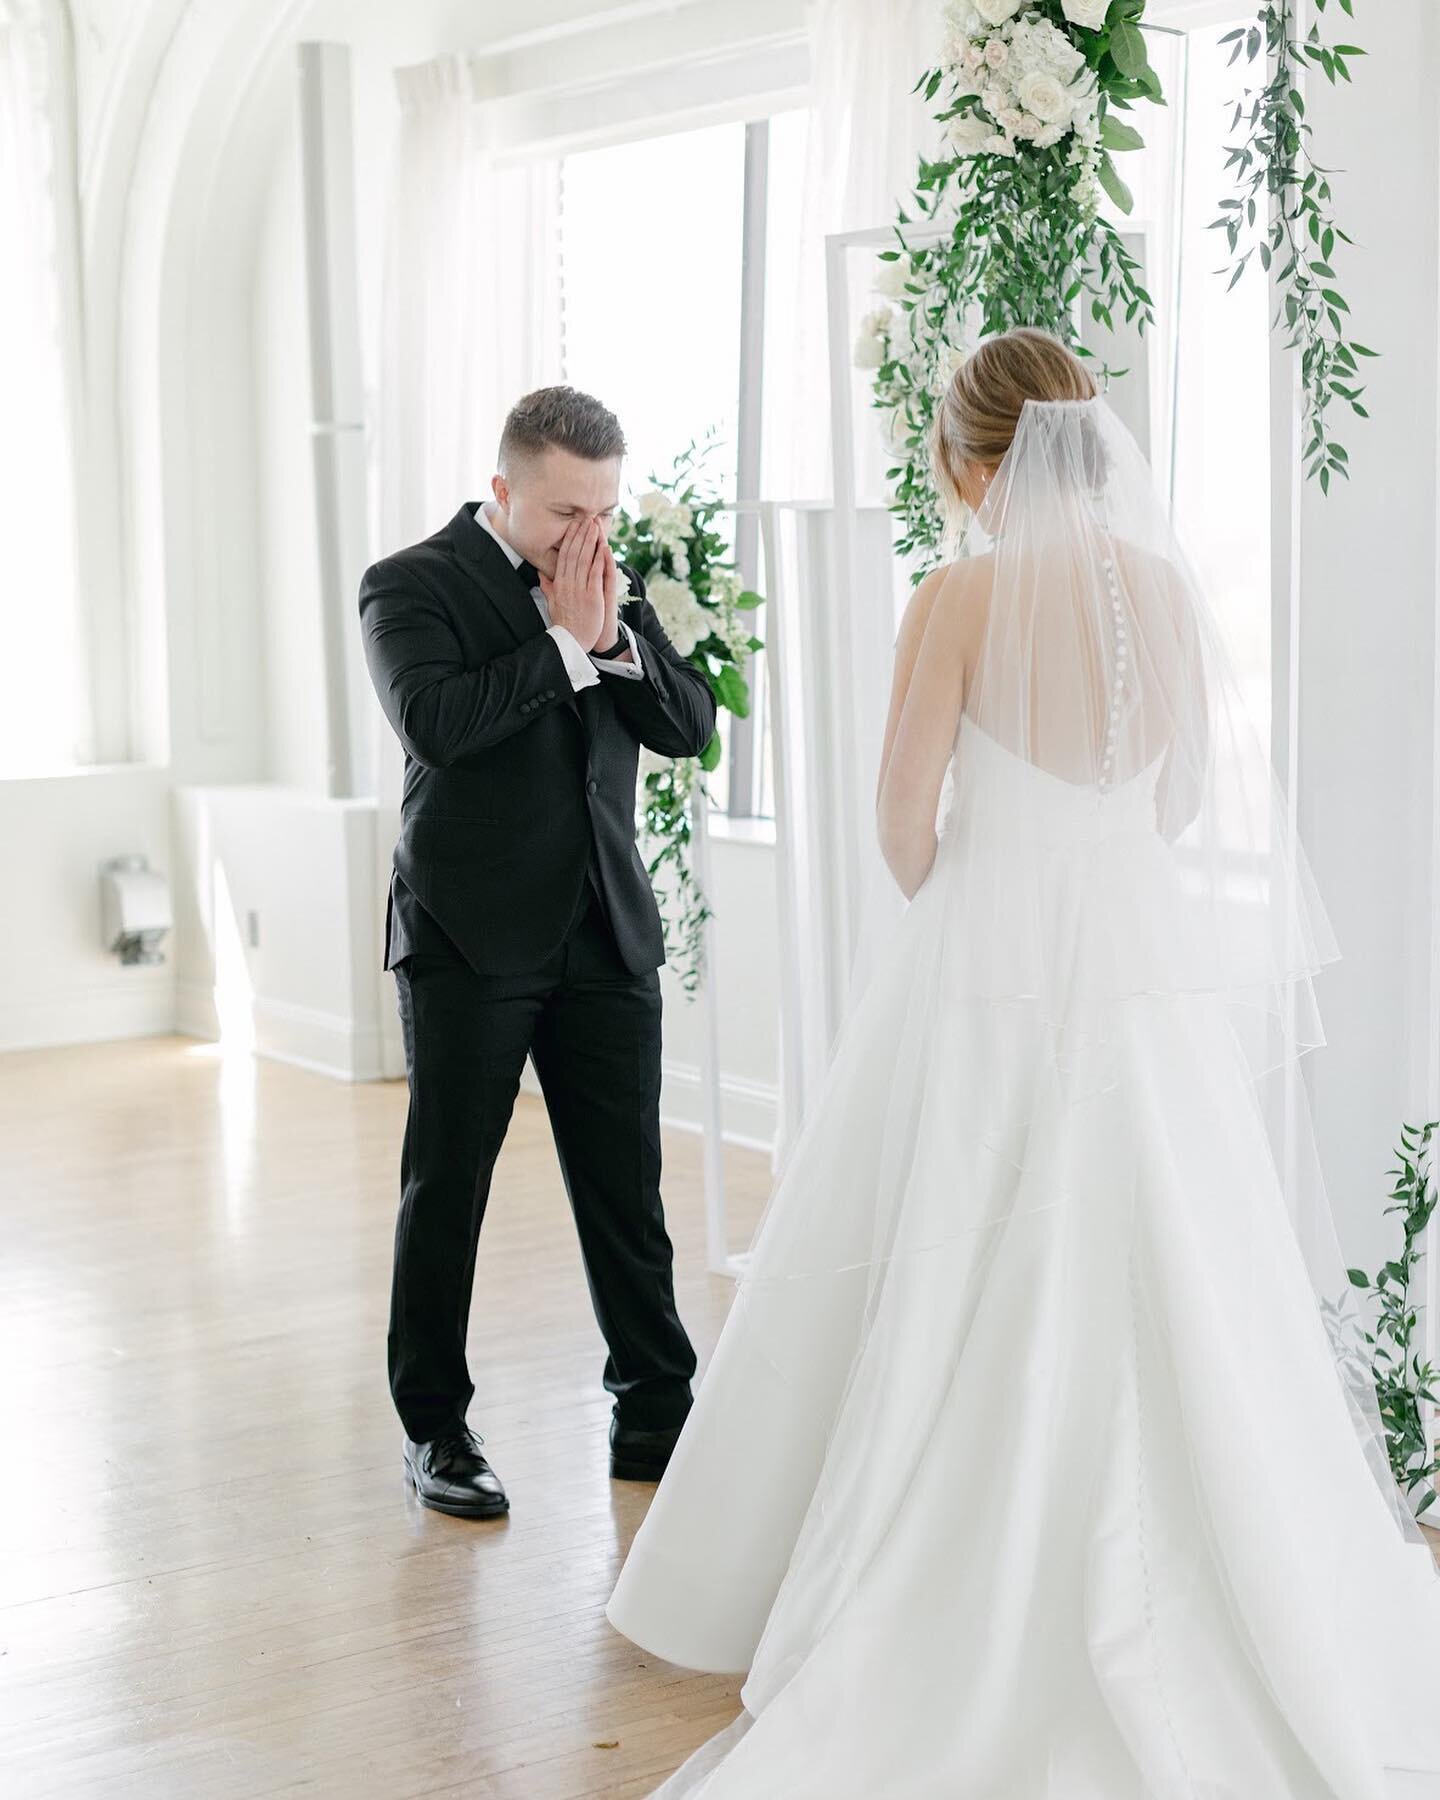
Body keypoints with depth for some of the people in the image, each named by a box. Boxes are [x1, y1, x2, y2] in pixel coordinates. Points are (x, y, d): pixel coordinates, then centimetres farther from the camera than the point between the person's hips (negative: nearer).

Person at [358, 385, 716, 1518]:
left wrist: (617, 634, -10)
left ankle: (656, 1414, 19)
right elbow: (434, 721, -22)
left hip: (606, 936, 5)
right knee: (447, 1190, 5)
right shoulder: (413, 585, -6)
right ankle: (436, 1430, 17)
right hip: (469, 941, -4)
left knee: (629, 1189, 8)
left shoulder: (617, 590, 11)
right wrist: (565, 641, -17)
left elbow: (690, 725, 4)